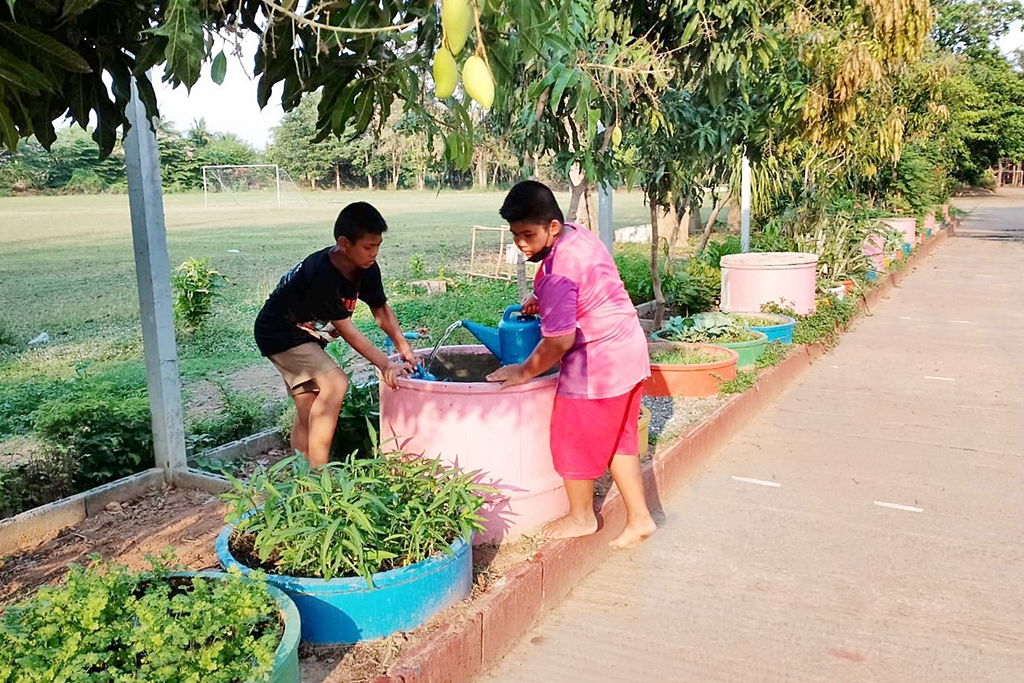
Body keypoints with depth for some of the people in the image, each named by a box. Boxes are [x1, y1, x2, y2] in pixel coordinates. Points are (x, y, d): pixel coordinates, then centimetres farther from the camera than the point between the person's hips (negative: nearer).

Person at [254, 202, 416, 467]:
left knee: (309, 414, 8)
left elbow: (381, 309, 2)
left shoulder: (366, 269, -10)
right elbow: (346, 329, -29)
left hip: (305, 333, 9)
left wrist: (404, 347, -11)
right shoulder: (321, 274, -33)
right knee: (336, 383, -25)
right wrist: (386, 365, -27)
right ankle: (318, 472, -20)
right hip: (279, 333, -9)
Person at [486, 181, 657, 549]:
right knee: (617, 439, 19)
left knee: (574, 440, 10)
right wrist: (543, 302, 9)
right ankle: (639, 517, 27)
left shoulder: (559, 271, -25)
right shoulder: (579, 235, 4)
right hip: (629, 349, 10)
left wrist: (524, 372, -10)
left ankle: (581, 517, 30)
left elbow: (559, 341, -24)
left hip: (597, 361, -10)